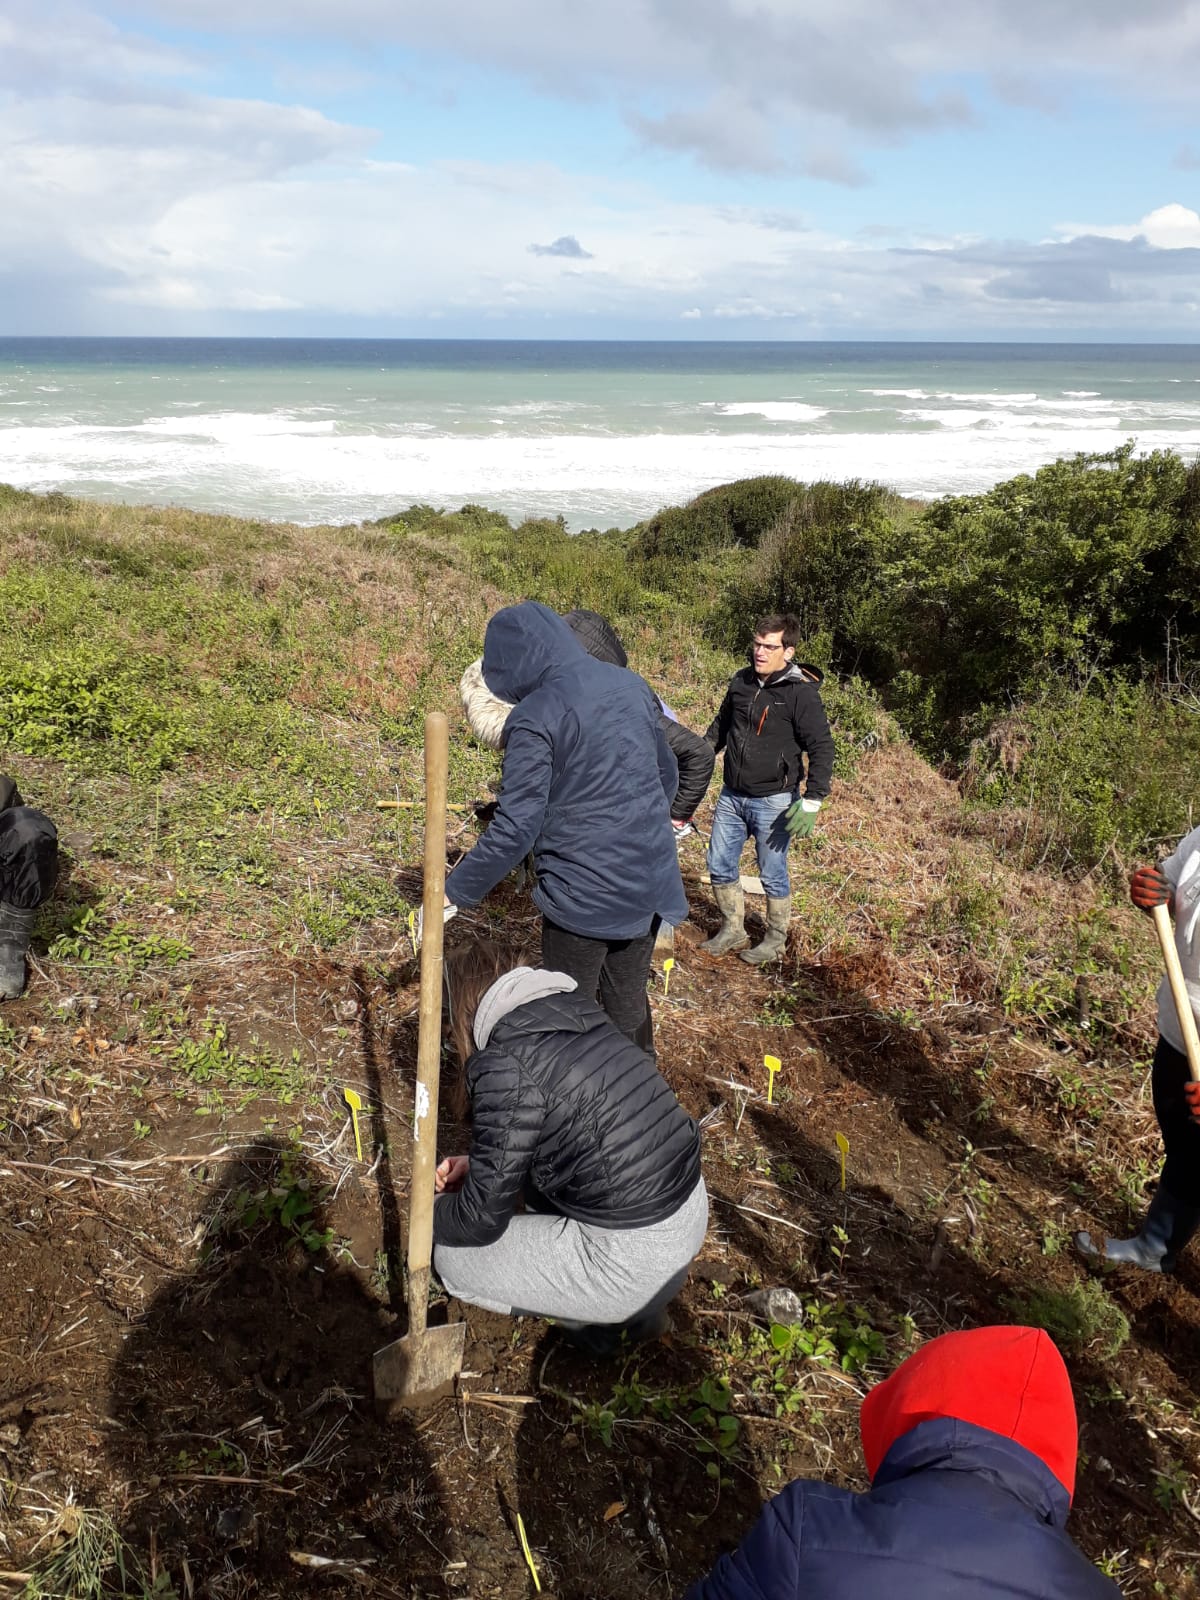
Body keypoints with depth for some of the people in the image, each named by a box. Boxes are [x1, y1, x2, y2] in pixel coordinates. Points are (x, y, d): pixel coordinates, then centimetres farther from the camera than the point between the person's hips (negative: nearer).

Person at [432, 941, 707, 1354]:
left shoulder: (506, 1062, -18)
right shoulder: (571, 1013, 5)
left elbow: (482, 1218, -10)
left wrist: (430, 1213, 10)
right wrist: (479, 1165, 21)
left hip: (636, 1260, -8)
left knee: (451, 1257, 7)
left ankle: (590, 1315, 13)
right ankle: (636, 1302, 22)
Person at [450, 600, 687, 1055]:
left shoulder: (534, 718, -15)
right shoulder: (630, 685, 5)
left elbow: (514, 829, -18)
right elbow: (668, 774, 16)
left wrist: (455, 890, -8)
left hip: (583, 893, -6)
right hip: (652, 882, 6)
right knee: (629, 999, 21)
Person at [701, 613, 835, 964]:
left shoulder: (801, 694, -15)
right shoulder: (740, 682, 2)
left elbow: (822, 749, -15)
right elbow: (720, 726, 18)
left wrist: (811, 802, -21)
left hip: (773, 801, -6)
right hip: (731, 796, 6)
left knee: (772, 875, 7)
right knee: (720, 866, 12)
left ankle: (775, 939, 26)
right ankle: (732, 930, 30)